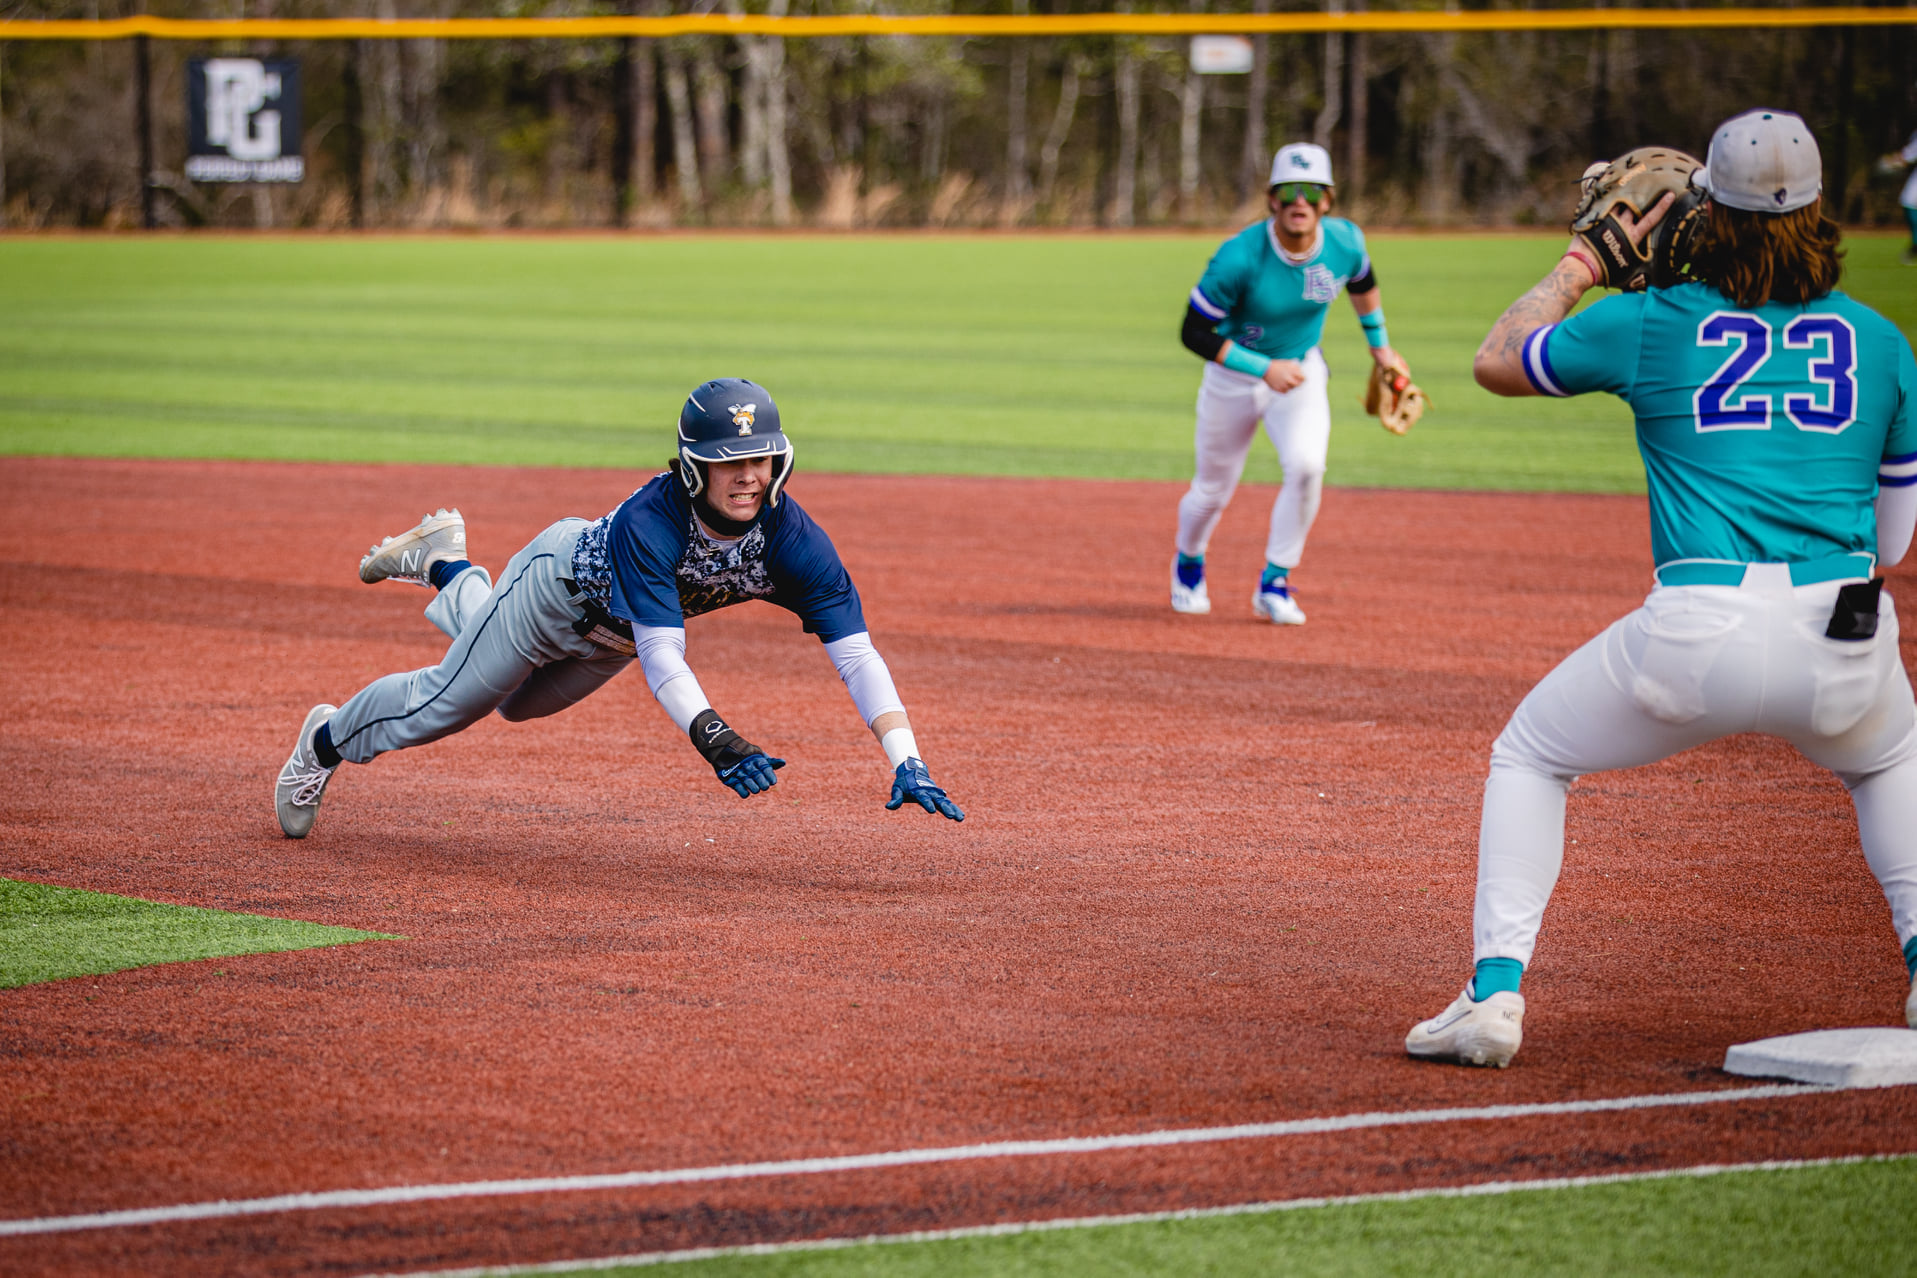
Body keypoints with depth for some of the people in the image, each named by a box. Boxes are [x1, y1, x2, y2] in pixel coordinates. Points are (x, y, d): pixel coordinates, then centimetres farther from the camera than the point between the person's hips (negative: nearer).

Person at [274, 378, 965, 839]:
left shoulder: (792, 540, -34)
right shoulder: (650, 521, -44)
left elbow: (855, 652, -38)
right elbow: (661, 656, -48)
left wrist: (906, 761, -49)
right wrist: (716, 741, -63)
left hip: (617, 633, 5)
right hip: (559, 585, -5)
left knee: (517, 701, 28)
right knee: (447, 702, 8)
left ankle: (445, 567, 51)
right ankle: (327, 741, 38)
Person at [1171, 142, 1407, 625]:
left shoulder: (1345, 241, -17)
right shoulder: (1239, 257, -30)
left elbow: (1362, 283, 9)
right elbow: (1195, 332, -23)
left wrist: (1380, 345, 18)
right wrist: (1264, 369, -30)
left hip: (1302, 370, 2)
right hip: (1235, 374, -2)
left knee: (1306, 466, -23)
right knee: (1213, 490, 9)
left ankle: (1274, 584, -5)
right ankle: (1189, 562, 44)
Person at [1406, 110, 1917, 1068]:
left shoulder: (1654, 324, 7)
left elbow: (1495, 360, 23)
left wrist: (1586, 260, 31)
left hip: (1695, 633, -2)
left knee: (1529, 757, 22)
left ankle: (1495, 994, 8)